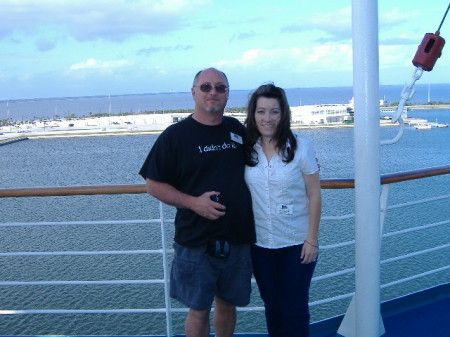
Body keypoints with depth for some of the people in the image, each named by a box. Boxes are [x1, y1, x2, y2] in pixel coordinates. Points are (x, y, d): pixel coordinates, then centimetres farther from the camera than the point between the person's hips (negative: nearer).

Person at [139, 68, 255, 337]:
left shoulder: (238, 130, 6)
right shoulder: (175, 135, -7)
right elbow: (154, 184, -6)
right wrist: (193, 202, -19)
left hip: (238, 239, 4)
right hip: (196, 242, -4)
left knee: (227, 303, 18)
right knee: (199, 310, 7)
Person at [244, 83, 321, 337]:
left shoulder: (301, 146, -11)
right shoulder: (246, 149, -2)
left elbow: (314, 194, -8)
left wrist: (312, 239, -10)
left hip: (297, 244, -3)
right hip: (260, 244, 3)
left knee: (294, 311, 7)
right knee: (272, 307, 18)